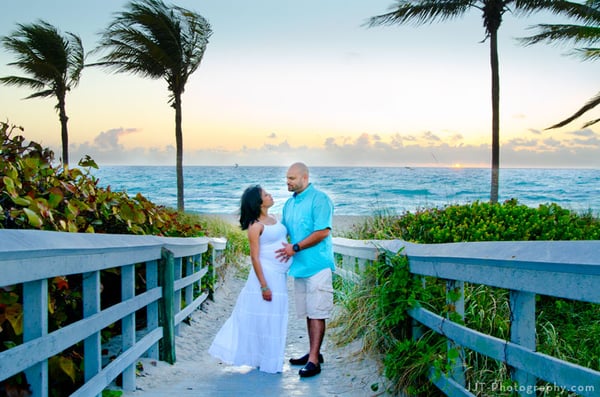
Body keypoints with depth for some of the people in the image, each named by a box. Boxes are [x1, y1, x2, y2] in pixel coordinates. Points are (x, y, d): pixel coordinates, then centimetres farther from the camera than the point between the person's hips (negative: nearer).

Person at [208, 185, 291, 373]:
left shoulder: (272, 220, 11)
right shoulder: (256, 226, -14)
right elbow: (255, 257, -16)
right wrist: (264, 286, -18)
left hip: (279, 276, 9)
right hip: (266, 275, -8)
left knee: (274, 319, 14)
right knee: (264, 318, 0)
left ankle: (269, 360, 25)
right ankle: (266, 362, 11)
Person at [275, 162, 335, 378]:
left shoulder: (319, 199, -10)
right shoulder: (289, 203, 15)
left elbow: (323, 232, -18)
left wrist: (295, 248, -17)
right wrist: (283, 249, 0)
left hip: (317, 265, -8)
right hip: (300, 266, 8)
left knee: (316, 312, -6)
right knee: (308, 312, 14)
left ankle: (314, 360, -5)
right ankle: (314, 353, 24)